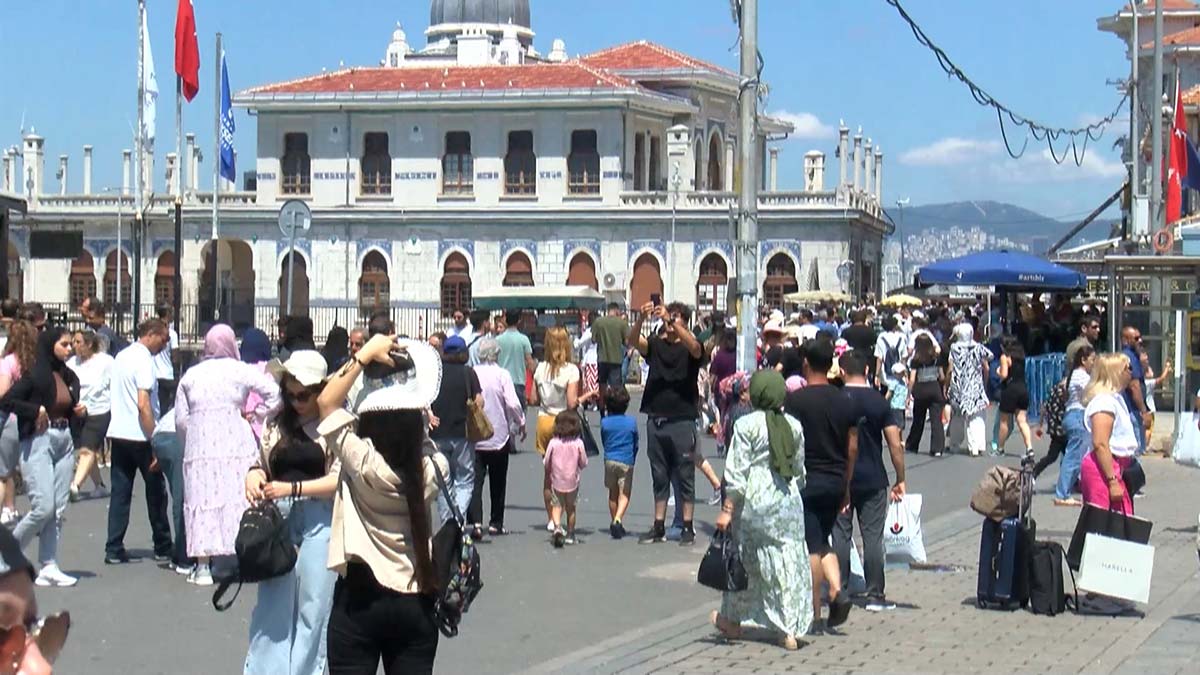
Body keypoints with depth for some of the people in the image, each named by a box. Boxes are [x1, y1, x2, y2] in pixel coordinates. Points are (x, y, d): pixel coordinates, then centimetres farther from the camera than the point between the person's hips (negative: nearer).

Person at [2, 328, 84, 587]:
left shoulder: (69, 377, 13)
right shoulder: (34, 375, -8)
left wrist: (80, 412, 3)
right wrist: (36, 410, -18)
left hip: (64, 442, 7)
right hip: (38, 442, -7)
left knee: (59, 509, 3)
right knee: (43, 507, -12)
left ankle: (49, 566, 6)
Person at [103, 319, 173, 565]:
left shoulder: (121, 357, 12)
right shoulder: (144, 360, -14)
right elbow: (143, 405, -20)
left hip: (117, 433, 7)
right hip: (139, 436, -7)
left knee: (120, 492, 6)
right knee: (155, 492, 6)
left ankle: (114, 550, 2)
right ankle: (162, 547, 14)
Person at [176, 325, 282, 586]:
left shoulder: (191, 374, 11)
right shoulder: (240, 370, 2)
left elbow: (180, 419, 11)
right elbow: (275, 394, -8)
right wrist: (255, 415, 5)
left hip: (199, 445, 2)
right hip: (236, 444, -2)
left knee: (202, 499, 3)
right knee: (238, 497, 1)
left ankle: (202, 566, 1)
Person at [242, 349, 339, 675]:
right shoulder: (278, 424, 13)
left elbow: (339, 480, -11)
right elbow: (262, 463, 23)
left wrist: (291, 488, -16)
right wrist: (253, 476, -1)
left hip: (319, 520, -4)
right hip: (279, 517, 5)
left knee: (313, 606, 0)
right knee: (271, 604, 3)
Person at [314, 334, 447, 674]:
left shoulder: (365, 466, -18)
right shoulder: (430, 470, -7)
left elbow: (327, 401, -12)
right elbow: (420, 437, 17)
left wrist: (366, 354, -9)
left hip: (360, 599, -4)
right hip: (417, 603, 4)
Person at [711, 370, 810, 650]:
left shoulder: (747, 425, -9)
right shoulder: (794, 425, 5)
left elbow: (738, 471, -11)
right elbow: (799, 468, 13)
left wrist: (727, 508, -9)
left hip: (755, 500, -3)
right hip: (788, 501, 3)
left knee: (744, 561, 12)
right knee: (789, 562, 4)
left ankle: (733, 620, 27)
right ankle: (790, 630, -1)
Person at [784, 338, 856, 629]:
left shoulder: (795, 399, -10)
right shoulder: (843, 400, 4)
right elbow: (853, 447, 9)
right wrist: (846, 485, 18)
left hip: (806, 480, -4)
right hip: (835, 482, 5)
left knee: (812, 545, 1)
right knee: (823, 542, 17)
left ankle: (814, 611, 3)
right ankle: (837, 590, -5)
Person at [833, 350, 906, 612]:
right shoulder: (878, 401, -3)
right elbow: (895, 445, -5)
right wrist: (900, 480, 4)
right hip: (873, 480, 0)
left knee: (841, 535, 7)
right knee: (873, 536, 4)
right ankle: (874, 595, 5)